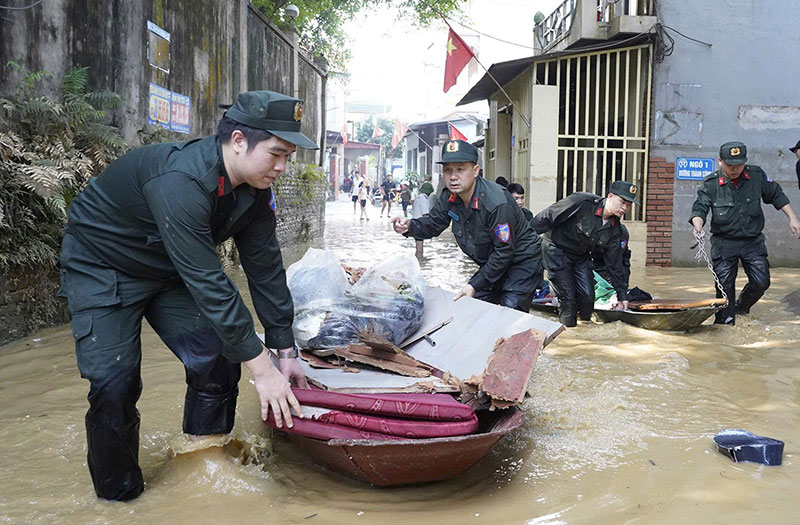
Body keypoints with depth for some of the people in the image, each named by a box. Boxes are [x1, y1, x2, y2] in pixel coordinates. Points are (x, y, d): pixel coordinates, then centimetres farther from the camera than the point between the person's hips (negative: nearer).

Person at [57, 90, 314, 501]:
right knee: (114, 385, -13)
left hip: (168, 271, 7)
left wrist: (285, 351, -5)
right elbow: (208, 283, -40)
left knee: (217, 361, -4)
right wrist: (261, 367, -36)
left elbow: (265, 267, -6)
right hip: (102, 267, -7)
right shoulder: (180, 181, -38)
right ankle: (118, 497, 9)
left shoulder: (255, 190, -12)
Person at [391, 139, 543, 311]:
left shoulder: (497, 203, -32)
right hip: (494, 262, 8)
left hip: (522, 262, -7)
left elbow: (504, 251, -28)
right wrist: (409, 226, -23)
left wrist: (475, 284, -26)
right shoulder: (448, 197, -7)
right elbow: (432, 224, 2)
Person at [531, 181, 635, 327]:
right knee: (567, 298, -11)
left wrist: (622, 295, 4)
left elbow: (614, 263, 3)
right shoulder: (581, 202, -26)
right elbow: (546, 217, -23)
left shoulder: (614, 228, -4)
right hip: (556, 250, -6)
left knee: (588, 297, -4)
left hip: (581, 256, 6)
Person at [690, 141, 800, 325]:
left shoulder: (757, 175, -2)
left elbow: (776, 196, 10)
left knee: (761, 282, 0)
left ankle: (742, 307, 29)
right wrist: (698, 225, -35)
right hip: (724, 242, -2)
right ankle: (725, 324, 12)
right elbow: (699, 209, -14)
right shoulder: (710, 184, -8)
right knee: (724, 287, -2)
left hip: (753, 240, 2)